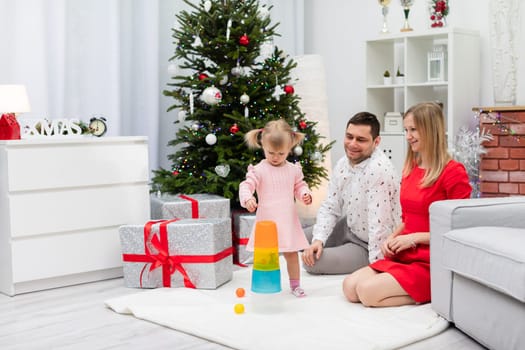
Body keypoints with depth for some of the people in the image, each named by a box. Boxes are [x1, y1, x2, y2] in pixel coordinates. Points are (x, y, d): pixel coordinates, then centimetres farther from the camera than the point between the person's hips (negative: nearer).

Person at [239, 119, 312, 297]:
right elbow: (246, 186, -12)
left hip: (288, 219, 3)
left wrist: (305, 195, -5)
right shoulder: (259, 170, -6)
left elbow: (300, 186, 16)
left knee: (291, 253, 13)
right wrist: (247, 198, -32)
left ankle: (295, 284, 28)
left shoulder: (294, 170, 6)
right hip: (266, 220, -3)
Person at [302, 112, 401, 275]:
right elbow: (330, 207, 0)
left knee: (311, 262, -17)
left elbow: (379, 224, -32)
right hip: (348, 228, 9)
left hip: (368, 246, -9)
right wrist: (318, 240, -15)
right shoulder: (343, 163, -4)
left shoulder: (378, 169, -32)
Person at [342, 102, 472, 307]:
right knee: (349, 286, -10)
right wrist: (392, 237, 3)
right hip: (402, 257, 8)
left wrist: (415, 238, -14)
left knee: (367, 291, -23)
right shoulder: (410, 170, 12)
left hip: (431, 263, -8)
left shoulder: (453, 172, -11)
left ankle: (432, 294, -7)